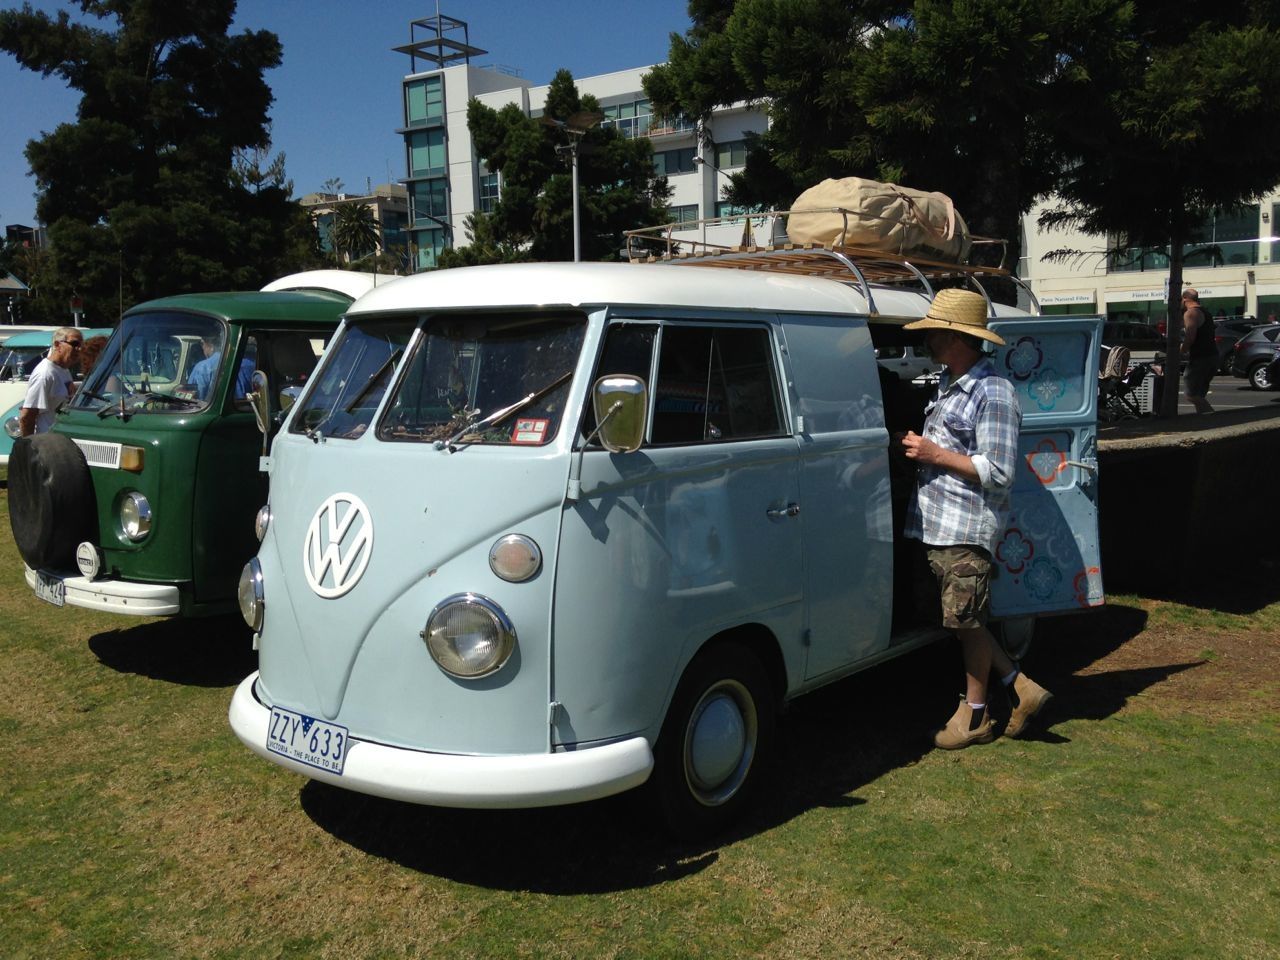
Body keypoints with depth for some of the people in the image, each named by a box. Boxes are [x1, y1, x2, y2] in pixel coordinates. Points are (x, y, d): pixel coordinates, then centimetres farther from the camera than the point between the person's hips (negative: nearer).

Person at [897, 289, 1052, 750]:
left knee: (968, 623, 3)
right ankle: (1021, 688, 29)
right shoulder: (949, 383, 14)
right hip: (935, 523, 9)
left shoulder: (993, 393, -15)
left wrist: (934, 454, -16)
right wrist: (917, 446, 9)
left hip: (968, 529, -9)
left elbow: (997, 472, -19)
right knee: (959, 620, 15)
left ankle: (975, 715, 20)